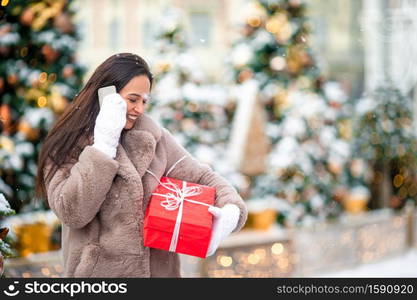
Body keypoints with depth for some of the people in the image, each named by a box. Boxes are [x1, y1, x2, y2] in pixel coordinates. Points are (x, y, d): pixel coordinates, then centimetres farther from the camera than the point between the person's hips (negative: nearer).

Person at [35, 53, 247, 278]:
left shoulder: (151, 137, 0)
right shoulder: (67, 146, -8)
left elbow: (200, 176, 3)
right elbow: (72, 213, -19)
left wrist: (231, 209, -17)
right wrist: (103, 145, -19)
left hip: (158, 269, 3)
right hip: (100, 271, -3)